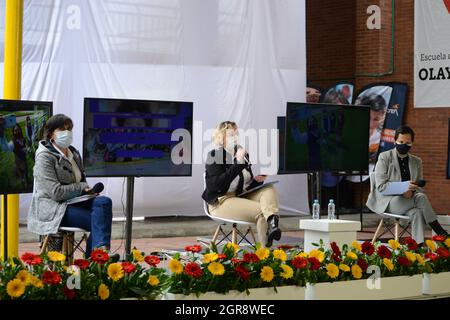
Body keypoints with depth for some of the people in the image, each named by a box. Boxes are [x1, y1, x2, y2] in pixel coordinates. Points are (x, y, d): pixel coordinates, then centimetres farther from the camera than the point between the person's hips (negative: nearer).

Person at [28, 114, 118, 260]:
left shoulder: (74, 153, 16)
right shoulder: (45, 157, -10)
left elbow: (82, 180, 27)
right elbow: (56, 192, -18)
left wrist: (87, 189, 3)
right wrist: (82, 187, -10)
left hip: (74, 202, 8)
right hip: (53, 209, -8)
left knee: (104, 202, -23)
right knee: (98, 220, -27)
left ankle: (101, 250, -32)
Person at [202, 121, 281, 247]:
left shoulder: (243, 154, 14)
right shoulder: (214, 156, -7)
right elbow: (218, 185, -22)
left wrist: (258, 179, -2)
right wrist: (237, 163, -25)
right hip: (221, 202, -7)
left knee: (269, 189, -20)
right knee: (260, 211, -28)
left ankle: (272, 221, -48)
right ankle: (264, 248, -34)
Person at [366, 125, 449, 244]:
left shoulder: (417, 161, 14)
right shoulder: (384, 157, 0)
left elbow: (420, 188, 13)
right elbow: (381, 186, -8)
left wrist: (411, 191, -13)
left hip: (408, 200, 4)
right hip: (387, 201, -4)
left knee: (417, 213, -33)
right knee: (421, 198, -29)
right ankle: (440, 232, -21)